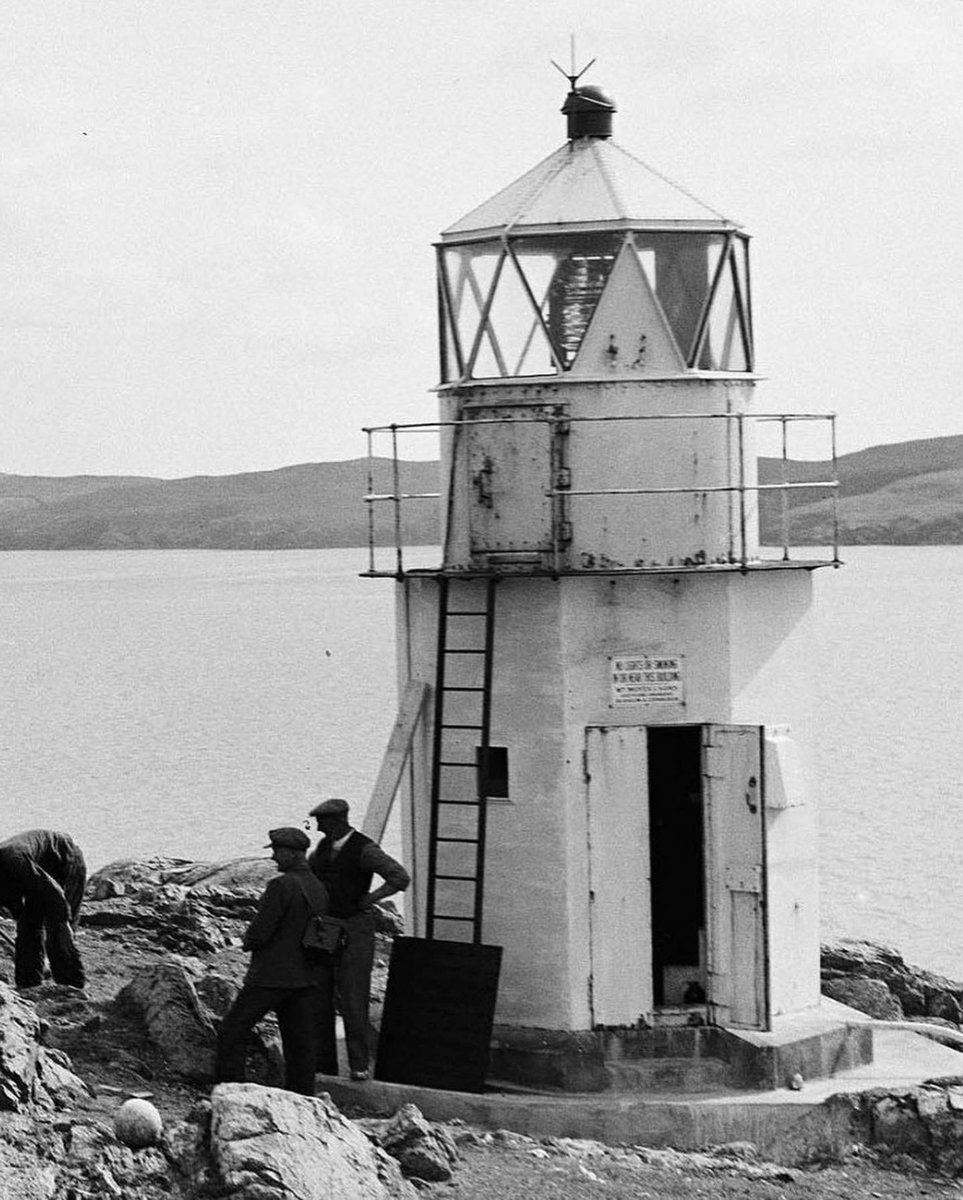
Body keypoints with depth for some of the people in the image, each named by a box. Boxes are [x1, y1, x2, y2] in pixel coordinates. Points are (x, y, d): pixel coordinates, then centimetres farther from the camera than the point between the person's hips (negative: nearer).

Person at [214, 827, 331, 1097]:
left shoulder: (282, 885, -16)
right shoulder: (319, 889, 9)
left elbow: (259, 933, -17)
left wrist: (248, 942, 6)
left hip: (272, 976, -7)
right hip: (307, 978, 7)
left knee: (233, 1030, 3)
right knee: (300, 1043, 7)